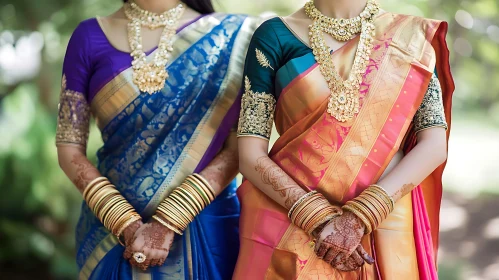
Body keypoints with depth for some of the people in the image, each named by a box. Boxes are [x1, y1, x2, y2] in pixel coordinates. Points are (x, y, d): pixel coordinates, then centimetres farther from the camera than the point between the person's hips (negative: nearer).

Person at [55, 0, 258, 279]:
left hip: (204, 228, -1)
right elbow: (70, 149, -2)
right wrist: (129, 228, -13)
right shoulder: (90, 36, -1)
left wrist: (168, 224, -17)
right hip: (111, 227, 1)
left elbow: (239, 148, -9)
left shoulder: (229, 35, -4)